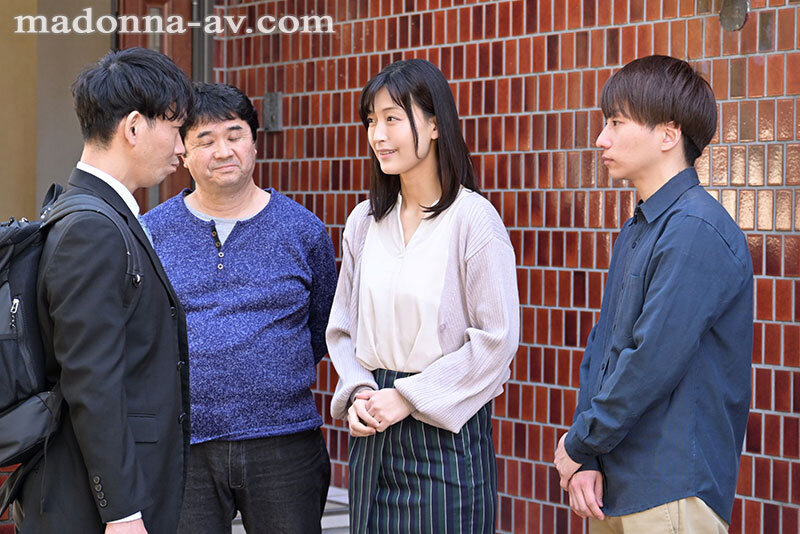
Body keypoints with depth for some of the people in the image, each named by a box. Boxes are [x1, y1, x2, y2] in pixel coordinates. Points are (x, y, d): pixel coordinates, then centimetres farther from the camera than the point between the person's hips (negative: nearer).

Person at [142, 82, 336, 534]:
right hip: (181, 446, 0)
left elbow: (322, 332, 12)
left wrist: (270, 374, 4)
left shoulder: (303, 230, 4)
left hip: (283, 444, 0)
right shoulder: (152, 231, 4)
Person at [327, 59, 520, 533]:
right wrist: (357, 392, -3)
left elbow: (497, 338, -12)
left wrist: (407, 397, -12)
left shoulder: (473, 218, -10)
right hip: (374, 429, 5)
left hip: (447, 427, -5)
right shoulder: (364, 222, 8)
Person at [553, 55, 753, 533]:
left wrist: (579, 444, -9)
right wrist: (587, 460, -1)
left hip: (673, 493, -8)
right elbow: (602, 346, 10)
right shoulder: (635, 232, 12)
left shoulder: (697, 230, -17)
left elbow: (653, 360, -21)